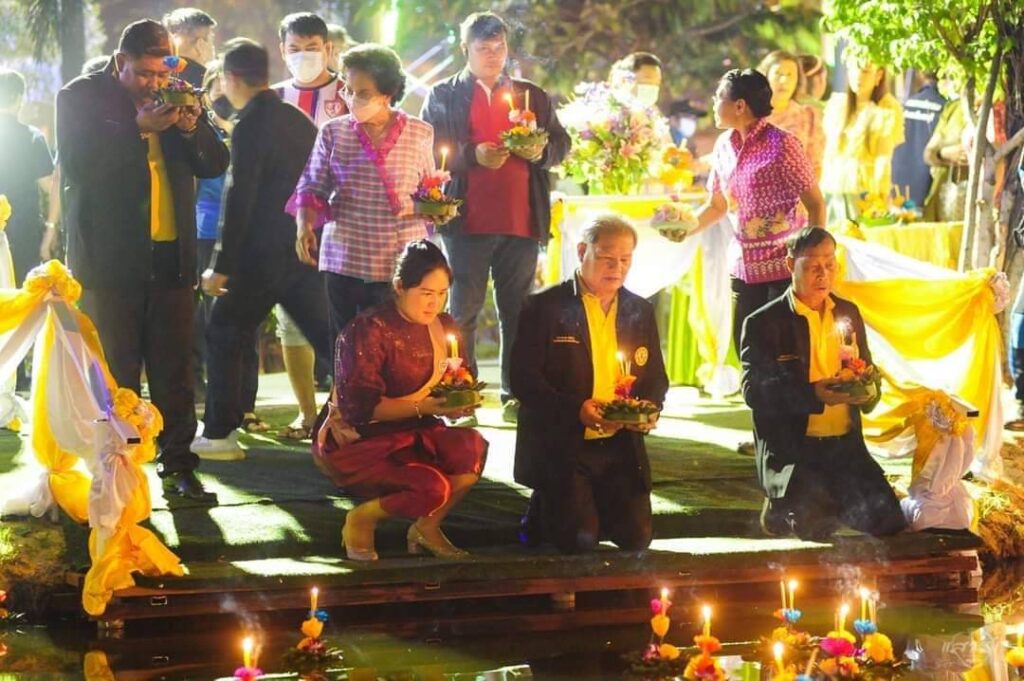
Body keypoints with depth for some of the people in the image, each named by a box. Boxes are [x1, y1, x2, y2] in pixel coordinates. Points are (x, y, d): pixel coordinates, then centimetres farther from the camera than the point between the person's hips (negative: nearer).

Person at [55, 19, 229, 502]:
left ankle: (178, 466, 10)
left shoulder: (176, 99, 10)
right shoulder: (80, 97, -2)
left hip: (171, 257, 4)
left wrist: (192, 128, -10)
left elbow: (216, 164, 10)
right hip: (109, 258, -4)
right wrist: (139, 128, -20)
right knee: (117, 372, 0)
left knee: (175, 370, 4)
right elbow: (77, 165, -15)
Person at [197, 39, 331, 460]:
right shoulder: (299, 121, 10)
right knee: (326, 336, 10)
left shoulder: (251, 127, -13)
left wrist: (222, 266, -16)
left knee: (223, 337, 5)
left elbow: (239, 199, -18)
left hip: (262, 256, -7)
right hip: (307, 252, 7)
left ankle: (219, 435, 5)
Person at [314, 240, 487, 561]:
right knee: (433, 488, -31)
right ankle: (361, 519, 0)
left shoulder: (444, 327, 7)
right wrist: (421, 406, -28)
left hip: (414, 435, 6)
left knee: (472, 448, -25)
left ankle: (427, 527, 0)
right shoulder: (369, 330, -14)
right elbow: (360, 407, -20)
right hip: (359, 442, -6)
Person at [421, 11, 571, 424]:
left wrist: (542, 150, -5)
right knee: (463, 308, 0)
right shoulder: (443, 96, 6)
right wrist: (473, 155, -16)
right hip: (468, 220, -3)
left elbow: (561, 143, 17)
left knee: (518, 309, 4)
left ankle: (516, 396, 7)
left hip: (522, 220, 3)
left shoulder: (532, 96, 16)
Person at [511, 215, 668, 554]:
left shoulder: (641, 311, 11)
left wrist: (649, 411, -7)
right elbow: (523, 379, -11)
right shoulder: (544, 307, -5)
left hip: (621, 448, 5)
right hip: (559, 446, -4)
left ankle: (591, 506, 24)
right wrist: (576, 409, -25)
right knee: (578, 540, -17)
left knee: (636, 537, -7)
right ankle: (546, 508, 17)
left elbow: (656, 378, 17)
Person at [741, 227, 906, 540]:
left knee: (887, 520, -14)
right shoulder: (763, 323, -4)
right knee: (815, 524, -27)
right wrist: (813, 395, -27)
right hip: (790, 449, -5)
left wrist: (869, 391, -2)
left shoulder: (848, 313, 14)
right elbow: (753, 391, -11)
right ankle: (782, 509, 6)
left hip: (845, 446, 5)